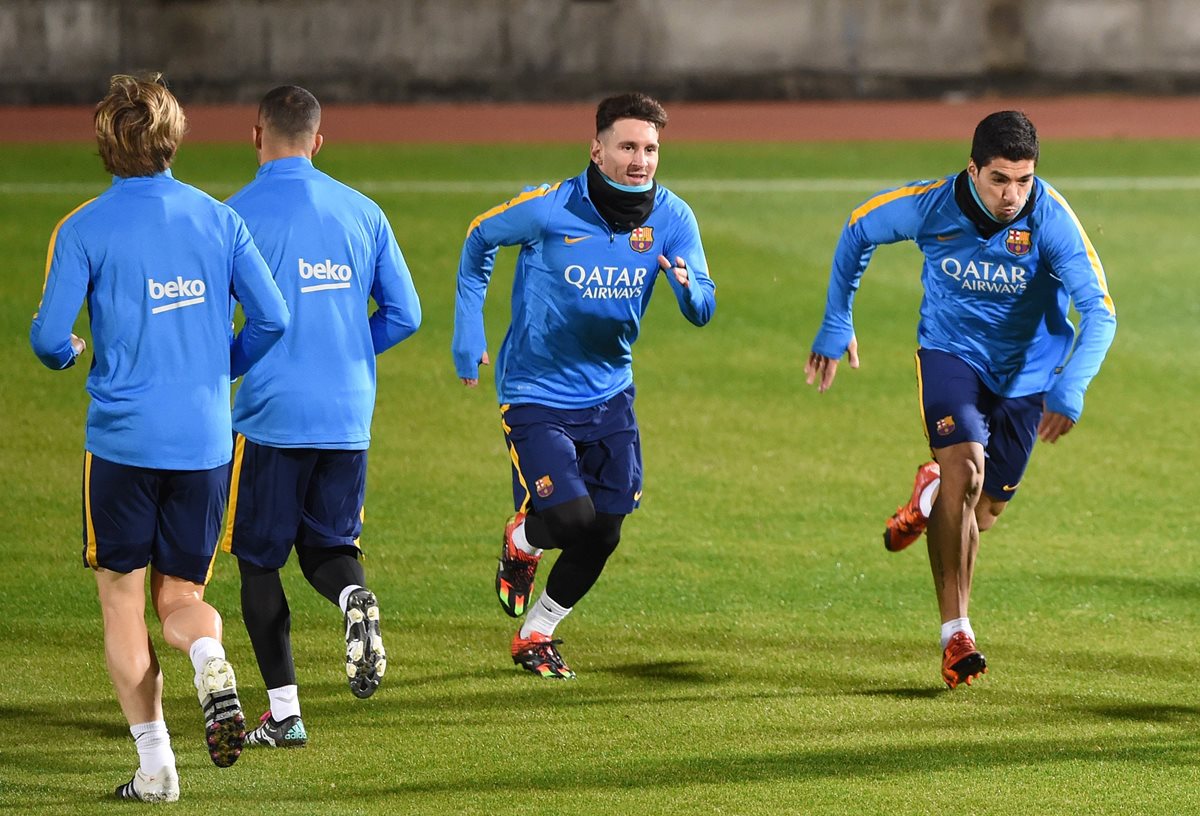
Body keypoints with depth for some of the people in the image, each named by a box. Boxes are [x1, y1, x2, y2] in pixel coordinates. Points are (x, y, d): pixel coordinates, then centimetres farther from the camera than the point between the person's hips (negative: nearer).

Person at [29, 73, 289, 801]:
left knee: (123, 599, 10)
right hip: (206, 439, 3)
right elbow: (272, 318, 1)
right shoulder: (217, 219, 4)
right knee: (182, 597, 14)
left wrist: (66, 353, 16)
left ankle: (155, 762, 3)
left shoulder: (84, 230, -6)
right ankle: (210, 659, -21)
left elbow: (49, 337, -9)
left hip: (124, 439, -3)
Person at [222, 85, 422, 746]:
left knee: (258, 559, 8)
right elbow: (404, 315, 8)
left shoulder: (239, 214, -7)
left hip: (270, 415, -4)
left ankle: (283, 711, 5)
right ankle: (354, 600, -18)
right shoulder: (363, 212, 6)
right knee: (328, 547, 17)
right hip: (349, 414, 4)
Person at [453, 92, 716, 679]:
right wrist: (468, 333, -1)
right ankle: (521, 541, 19)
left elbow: (701, 311, -14)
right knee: (571, 518, -18)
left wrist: (687, 285, -38)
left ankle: (536, 635, 29)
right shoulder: (549, 208, -19)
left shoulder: (671, 218, -10)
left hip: (609, 395, 4)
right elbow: (479, 240, 0)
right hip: (536, 394, -4)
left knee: (603, 532, 6)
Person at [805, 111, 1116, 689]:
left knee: (982, 514, 8)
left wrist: (1070, 390, -44)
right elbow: (858, 231, -1)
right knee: (964, 468, -25)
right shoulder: (930, 206, -22)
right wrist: (835, 326, 3)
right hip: (951, 352, -1)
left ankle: (932, 492, 46)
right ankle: (955, 632, -18)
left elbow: (1099, 311, -29)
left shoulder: (1051, 219, -27)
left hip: (1026, 370, 1)